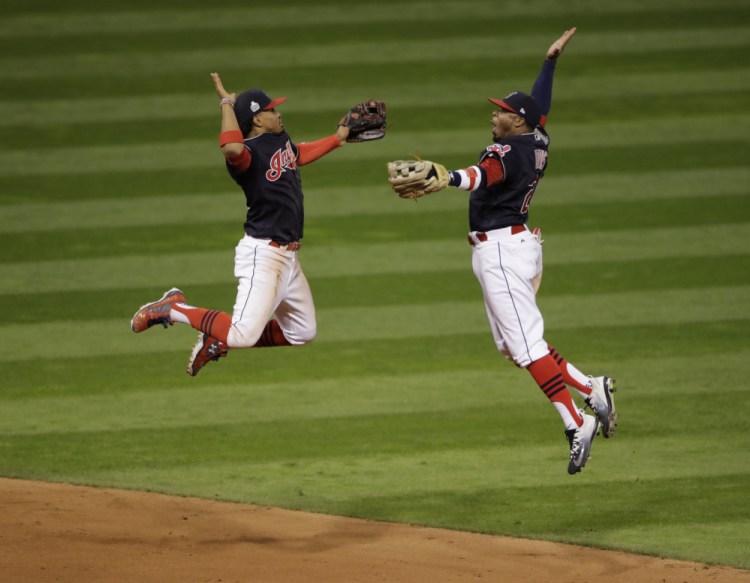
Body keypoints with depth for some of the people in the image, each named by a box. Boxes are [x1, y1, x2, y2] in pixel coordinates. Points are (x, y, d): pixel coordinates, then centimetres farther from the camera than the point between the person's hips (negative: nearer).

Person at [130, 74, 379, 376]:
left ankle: (219, 340, 22)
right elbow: (231, 148, -45)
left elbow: (299, 155, 34)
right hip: (262, 252, -10)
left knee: (302, 333, 16)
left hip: (287, 257, 10)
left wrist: (336, 139, 37)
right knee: (244, 335, -21)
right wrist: (227, 103, -33)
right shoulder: (248, 152, -20)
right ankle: (173, 309, -2)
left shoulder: (281, 140, 9)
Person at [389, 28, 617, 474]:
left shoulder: (509, 150, -16)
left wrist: (449, 179, -57)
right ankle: (593, 391, 13)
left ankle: (577, 424, -13)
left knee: (526, 345, -12)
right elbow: (540, 106, 31)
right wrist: (551, 61, 41)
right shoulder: (538, 141, 10)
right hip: (521, 242, 10)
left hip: (501, 249, -10)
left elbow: (486, 175, -39)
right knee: (514, 344, 15)